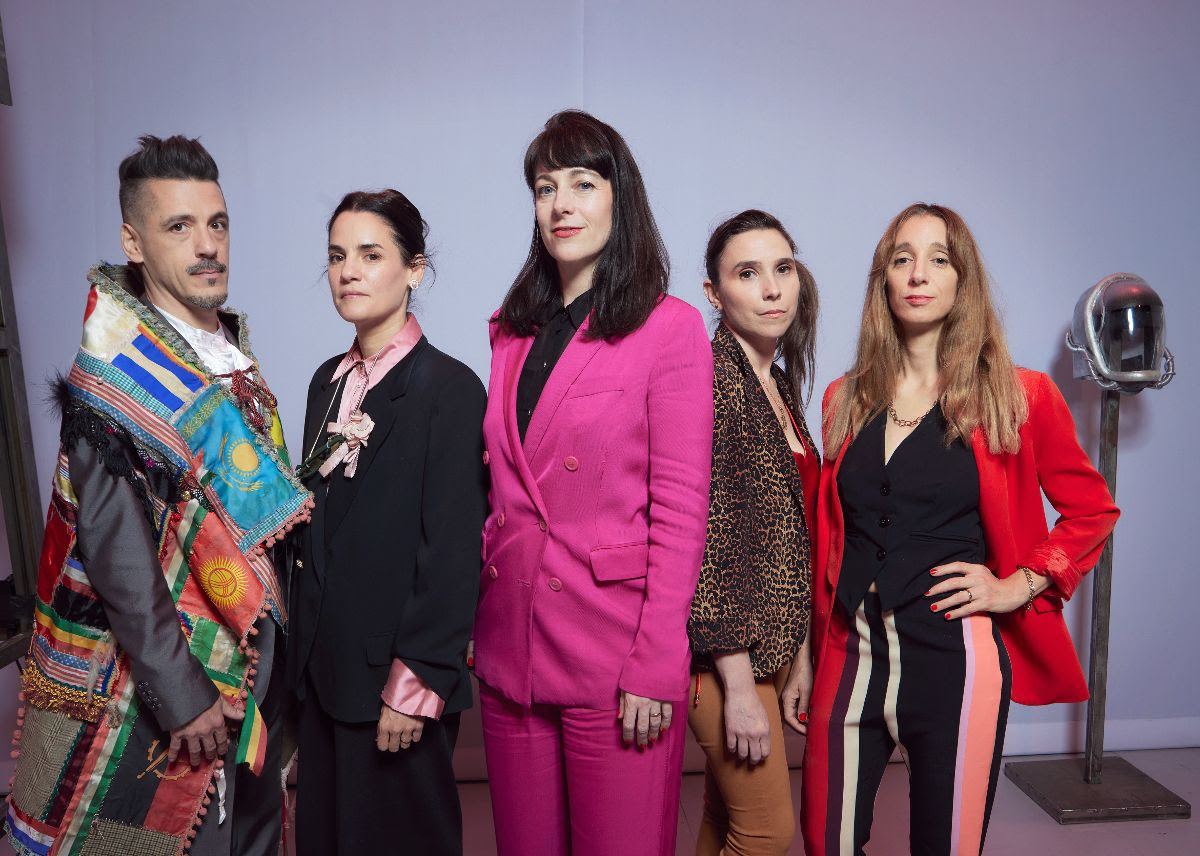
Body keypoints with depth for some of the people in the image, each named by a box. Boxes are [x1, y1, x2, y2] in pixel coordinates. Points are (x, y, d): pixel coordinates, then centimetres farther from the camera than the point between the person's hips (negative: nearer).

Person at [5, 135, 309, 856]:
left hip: (257, 651, 7)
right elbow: (114, 552, -21)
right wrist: (180, 694, -20)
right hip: (175, 672, -7)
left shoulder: (234, 350, 5)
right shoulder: (115, 378, -17)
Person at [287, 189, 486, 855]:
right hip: (323, 663, 7)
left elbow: (453, 552, -15)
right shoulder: (330, 380, 8)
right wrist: (305, 646, 9)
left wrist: (415, 682, -15)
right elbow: (317, 521, 12)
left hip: (396, 674, -6)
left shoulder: (450, 387, -14)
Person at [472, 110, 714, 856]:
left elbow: (681, 512, -10)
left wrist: (655, 667, -14)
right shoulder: (514, 332, 11)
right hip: (511, 643, 6)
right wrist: (475, 621, 8)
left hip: (616, 652, -5)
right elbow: (500, 490, 13)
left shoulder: (670, 327, -7)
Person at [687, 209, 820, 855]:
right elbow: (703, 537, -20)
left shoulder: (781, 384, 10)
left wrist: (798, 655, 13)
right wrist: (738, 685, -19)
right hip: (725, 653, -8)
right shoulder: (710, 376, -16)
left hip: (771, 643, 8)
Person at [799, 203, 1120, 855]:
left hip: (955, 657, -2)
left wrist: (1017, 586, -4)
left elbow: (1091, 509, 8)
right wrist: (819, 644, 8)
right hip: (852, 655, 3)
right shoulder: (846, 401, 6)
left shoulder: (1019, 399, -2)